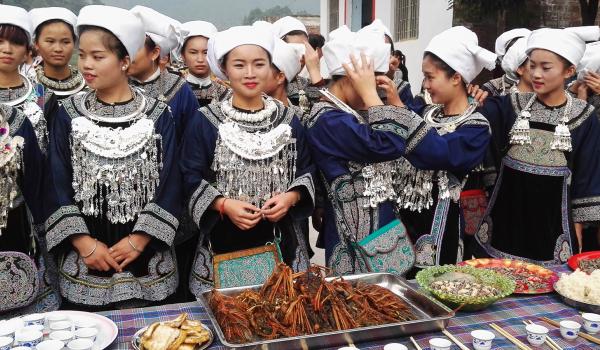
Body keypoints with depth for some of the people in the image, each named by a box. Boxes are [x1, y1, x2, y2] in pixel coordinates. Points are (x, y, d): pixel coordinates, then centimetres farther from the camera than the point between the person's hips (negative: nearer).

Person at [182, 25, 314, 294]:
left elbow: (305, 172, 8)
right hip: (224, 244, -2)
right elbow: (191, 179, -3)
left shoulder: (288, 120, 4)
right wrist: (224, 204, -18)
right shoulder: (205, 123, -4)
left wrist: (290, 197, -11)